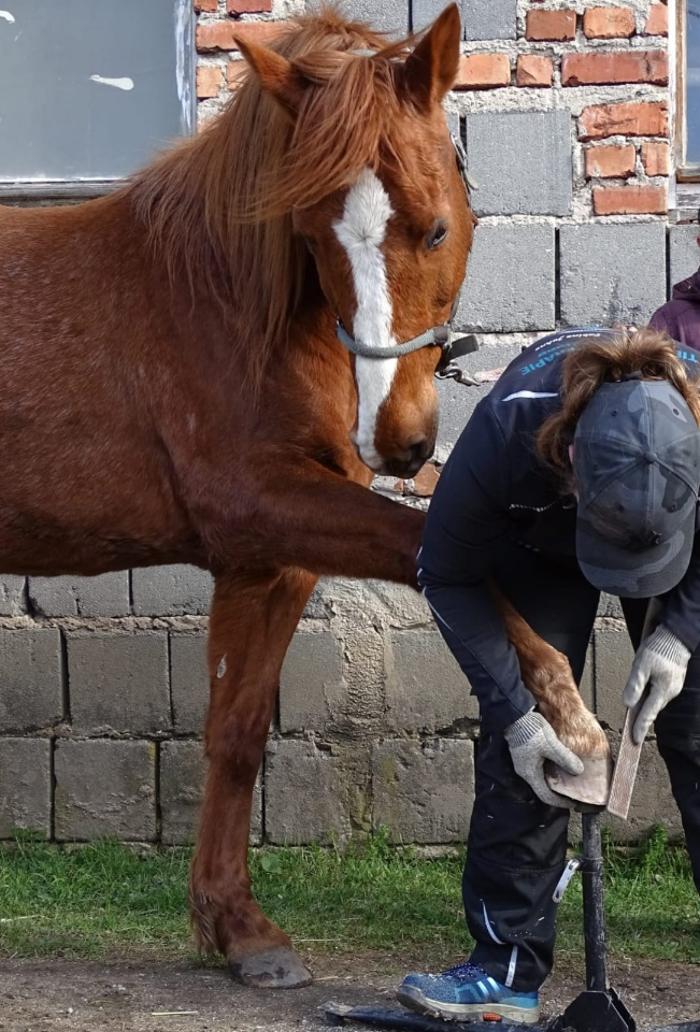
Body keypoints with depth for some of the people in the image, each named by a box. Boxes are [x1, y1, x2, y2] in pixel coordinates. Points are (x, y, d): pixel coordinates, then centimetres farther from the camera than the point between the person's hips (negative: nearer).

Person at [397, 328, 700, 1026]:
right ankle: (508, 966, -3)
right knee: (520, 741, -9)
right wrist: (515, 712, -25)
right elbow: (448, 576, -24)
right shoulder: (507, 432, -43)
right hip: (538, 543, 0)